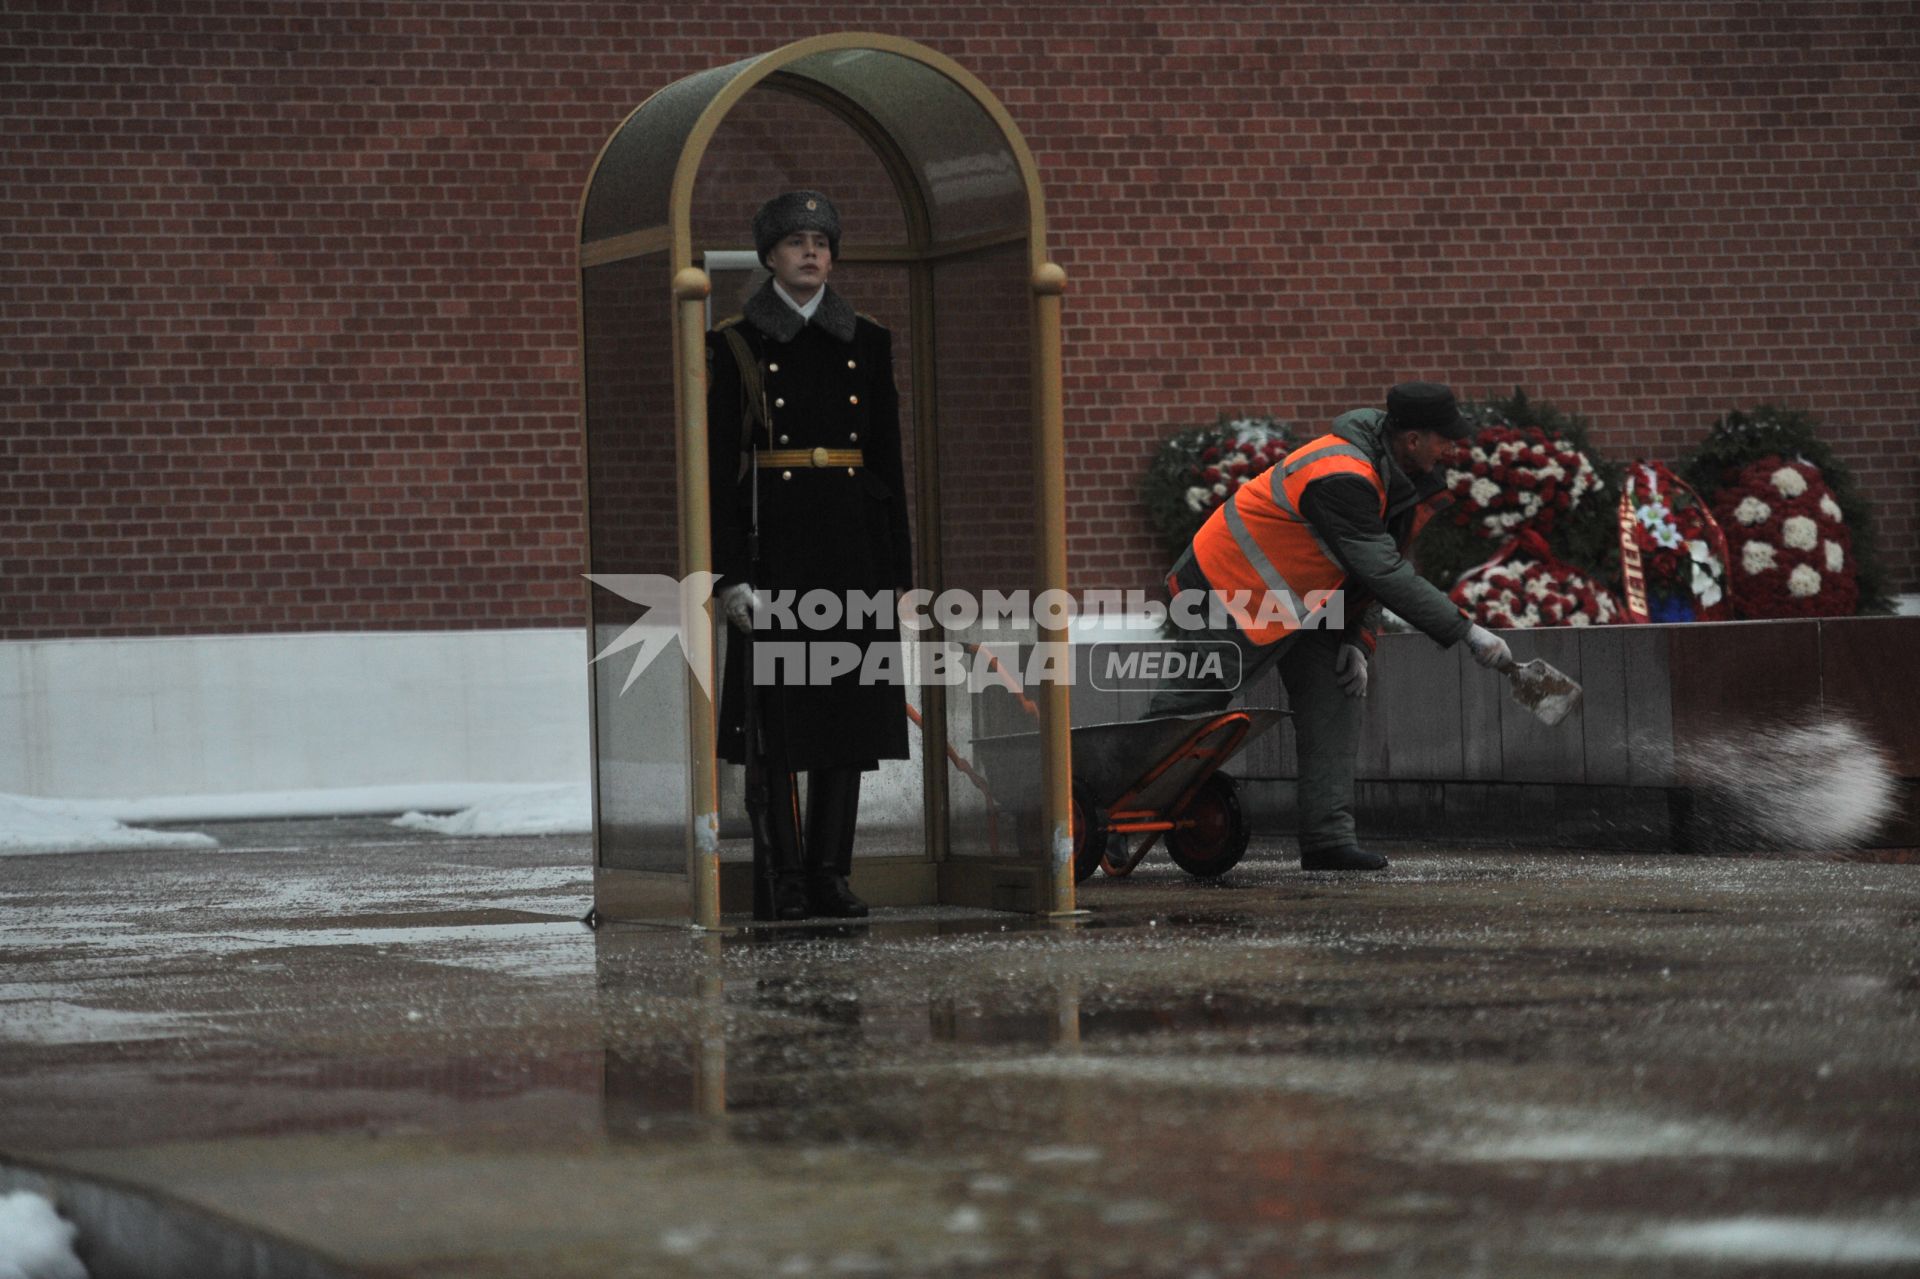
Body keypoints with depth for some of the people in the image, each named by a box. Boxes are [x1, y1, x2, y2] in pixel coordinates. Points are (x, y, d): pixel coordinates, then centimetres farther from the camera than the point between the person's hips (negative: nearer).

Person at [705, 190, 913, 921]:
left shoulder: (866, 344, 12)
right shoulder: (737, 346, 2)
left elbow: (888, 462, 13)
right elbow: (721, 467, -2)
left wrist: (897, 571, 7)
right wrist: (731, 572, -10)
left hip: (854, 548, 4)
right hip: (775, 548, -4)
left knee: (848, 711, 3)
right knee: (776, 715, -5)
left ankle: (831, 873, 8)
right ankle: (782, 880, -2)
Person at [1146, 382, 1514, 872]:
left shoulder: (1388, 473, 1)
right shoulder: (1342, 479, -32)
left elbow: (1365, 566, 11)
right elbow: (1386, 574, -34)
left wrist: (1353, 642, 1)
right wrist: (1466, 633, -32)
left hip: (1300, 602, 10)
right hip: (1235, 590, -10)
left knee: (1333, 701, -1)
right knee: (1189, 703, 0)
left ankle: (1329, 837, -5)